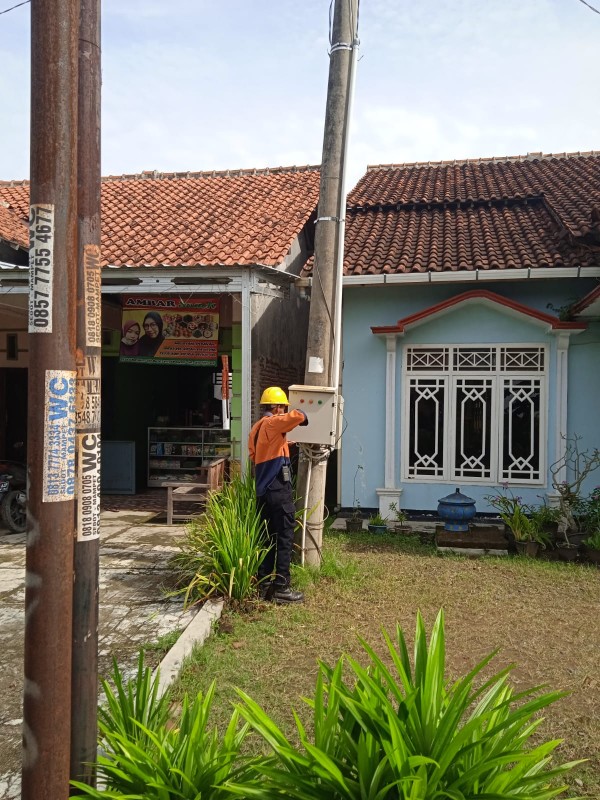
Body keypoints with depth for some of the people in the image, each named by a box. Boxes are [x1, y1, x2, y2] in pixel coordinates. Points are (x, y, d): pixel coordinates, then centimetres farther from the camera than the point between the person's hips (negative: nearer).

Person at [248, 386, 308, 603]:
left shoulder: (256, 428, 16)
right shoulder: (273, 423, -11)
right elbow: (297, 416, -26)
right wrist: (302, 417, -2)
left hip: (263, 490, 9)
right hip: (278, 490, -9)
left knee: (268, 538, 13)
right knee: (284, 539, -3)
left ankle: (264, 584, 18)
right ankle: (281, 588, 0)